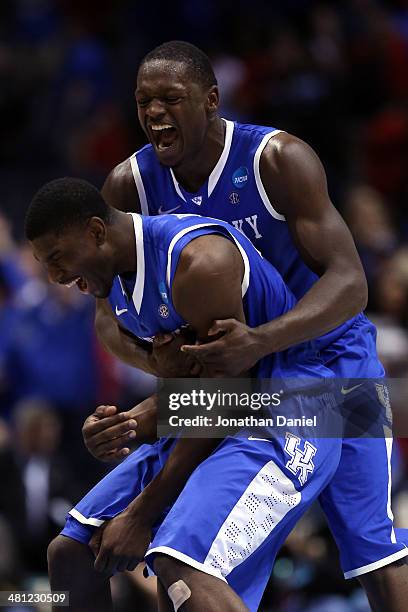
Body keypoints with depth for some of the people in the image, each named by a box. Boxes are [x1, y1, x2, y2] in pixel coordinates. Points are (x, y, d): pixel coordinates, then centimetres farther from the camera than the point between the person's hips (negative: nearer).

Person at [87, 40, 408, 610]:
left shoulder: (279, 159, -25)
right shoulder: (129, 186, -11)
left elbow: (349, 281, -30)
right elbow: (110, 313, -7)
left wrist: (262, 341, -47)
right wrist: (165, 364, -30)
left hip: (328, 349, -5)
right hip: (235, 370, 5)